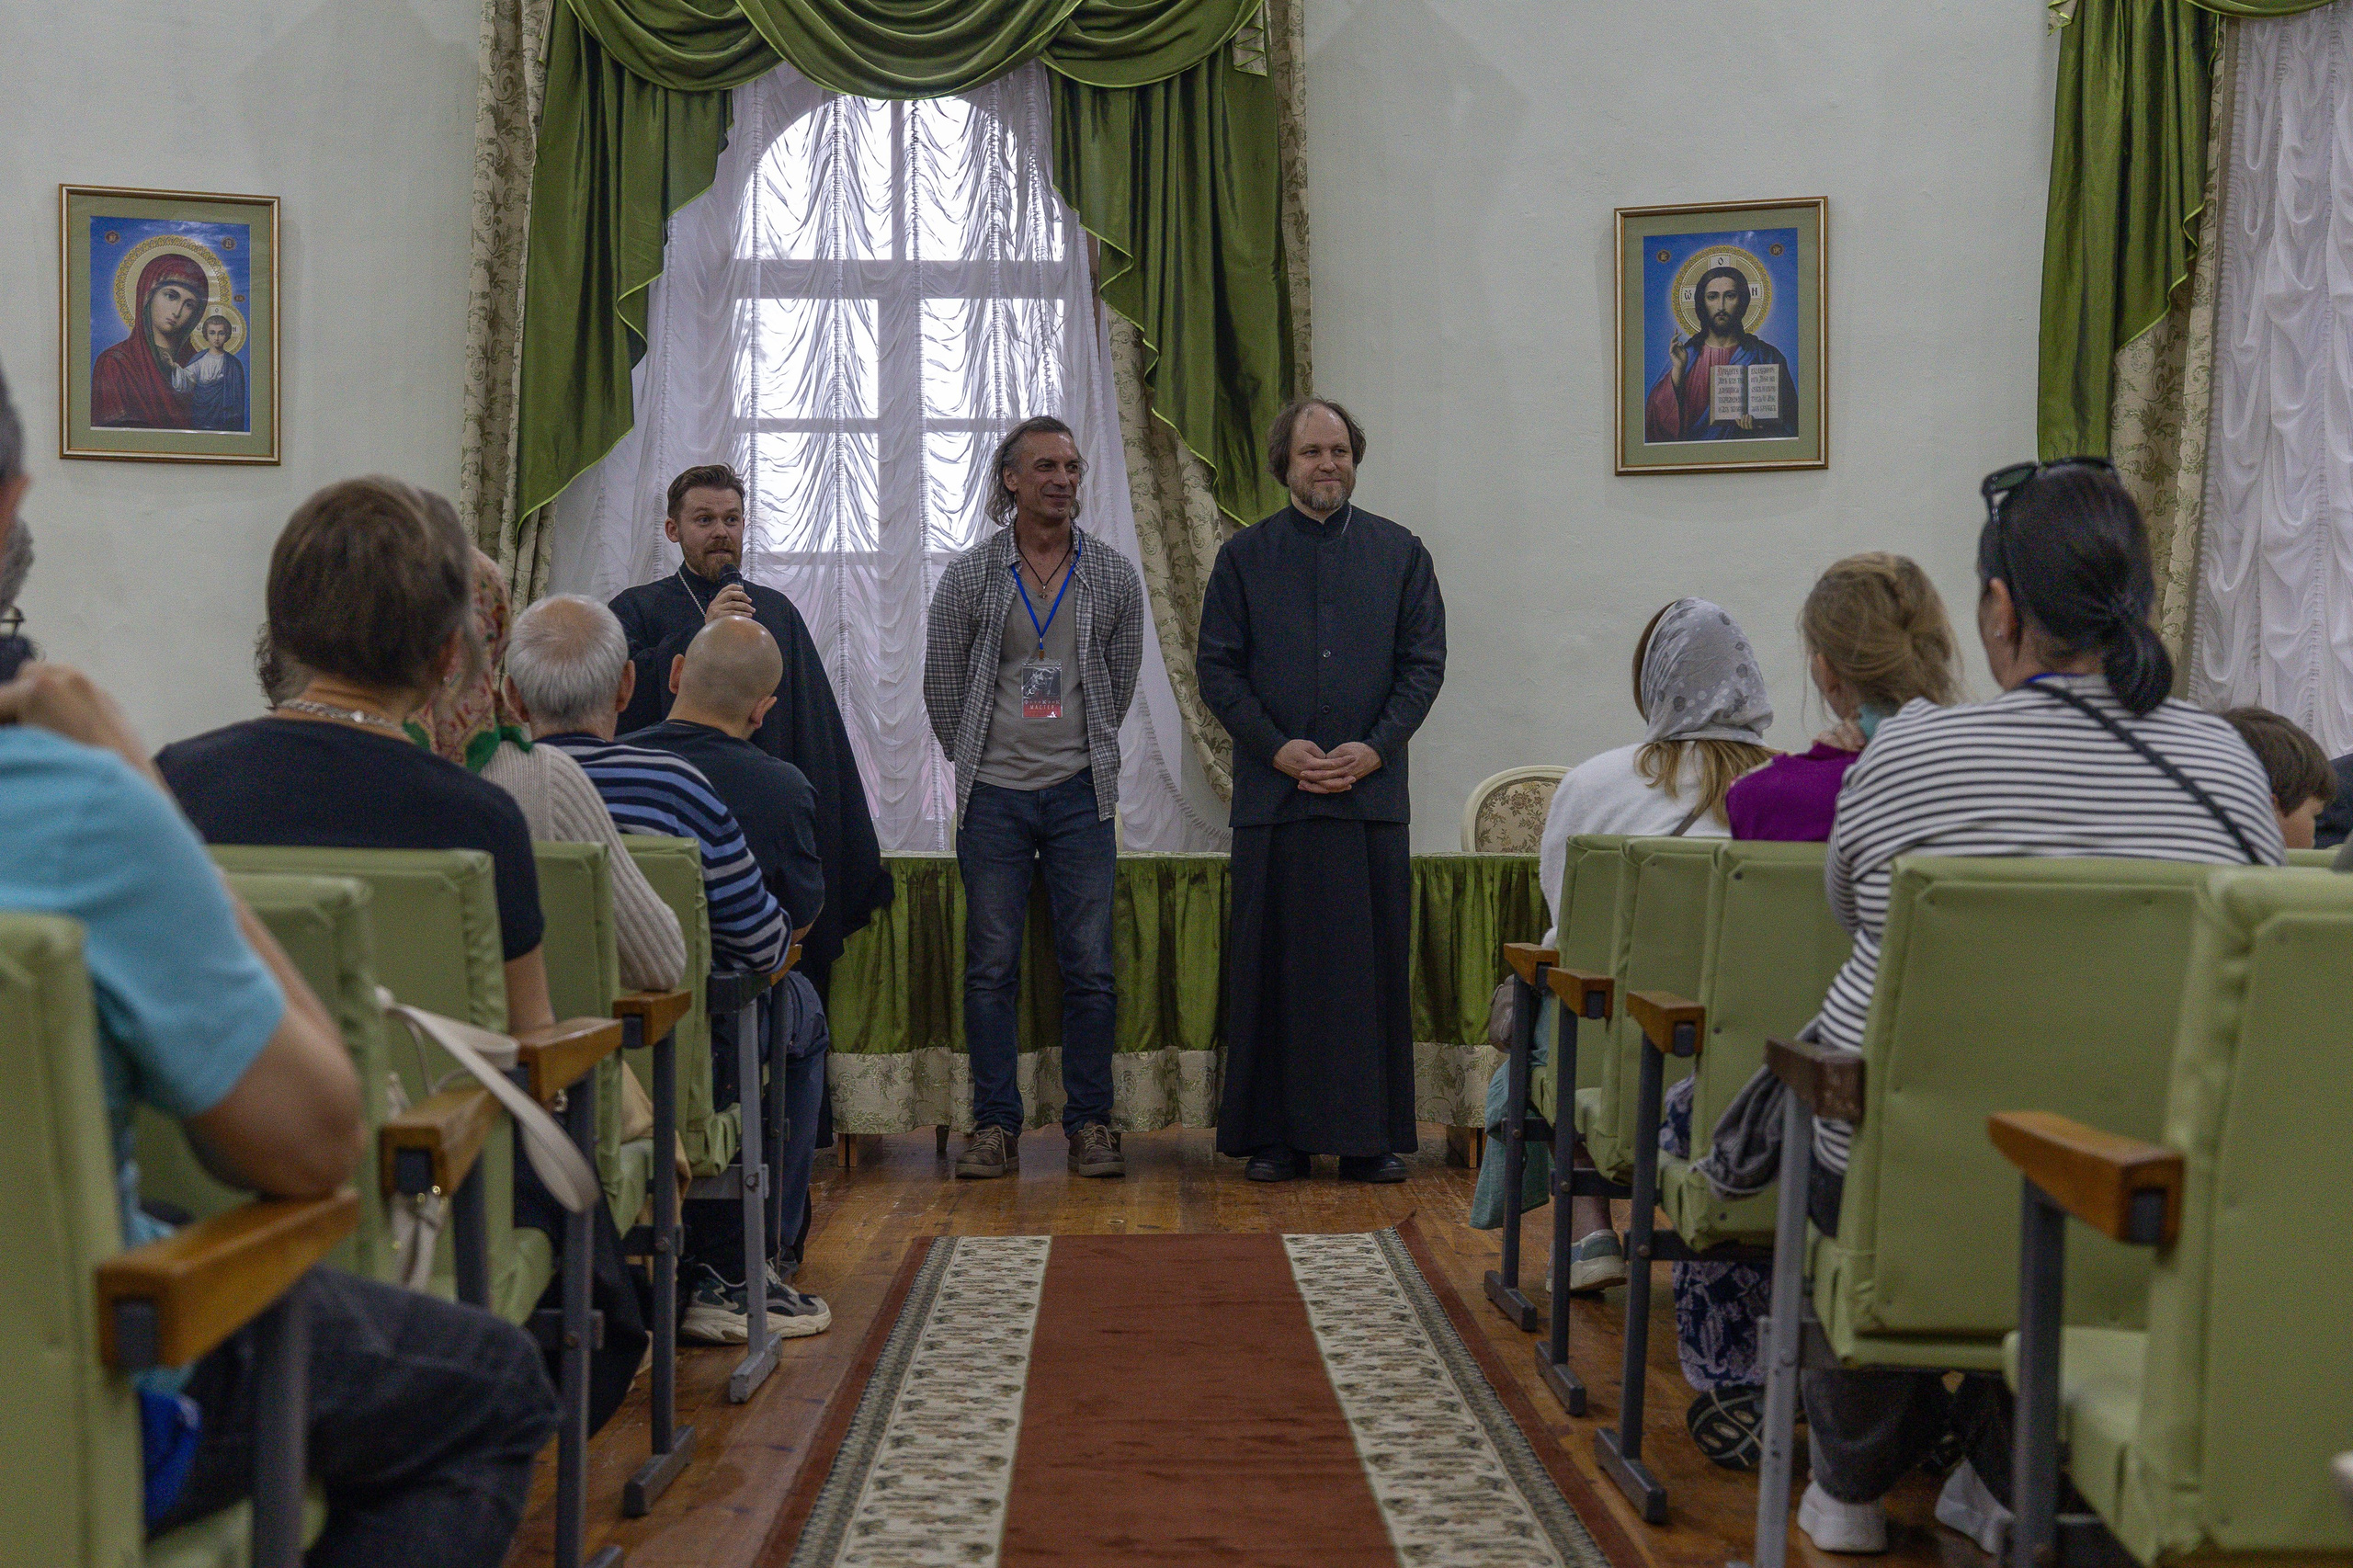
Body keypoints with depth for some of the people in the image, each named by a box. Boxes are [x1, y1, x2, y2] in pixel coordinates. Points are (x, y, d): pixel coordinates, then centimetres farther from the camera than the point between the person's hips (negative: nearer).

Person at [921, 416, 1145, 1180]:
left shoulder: (1115, 577, 4)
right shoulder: (968, 577, 0)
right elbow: (941, 686, 9)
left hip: (1080, 792, 1)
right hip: (993, 794, -1)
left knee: (1090, 965, 1)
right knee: (991, 965, 2)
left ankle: (1090, 1123, 12)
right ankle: (995, 1125, 11)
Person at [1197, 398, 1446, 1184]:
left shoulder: (1400, 553, 10)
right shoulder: (1244, 556, 8)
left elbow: (1424, 662, 5)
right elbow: (1216, 668, 3)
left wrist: (1374, 747, -8)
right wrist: (1278, 747, -9)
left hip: (1373, 789, 1)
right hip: (1274, 792, 0)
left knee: (1372, 963, 2)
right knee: (1274, 966, 2)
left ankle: (1372, 1135, 11)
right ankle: (1276, 1136, 11)